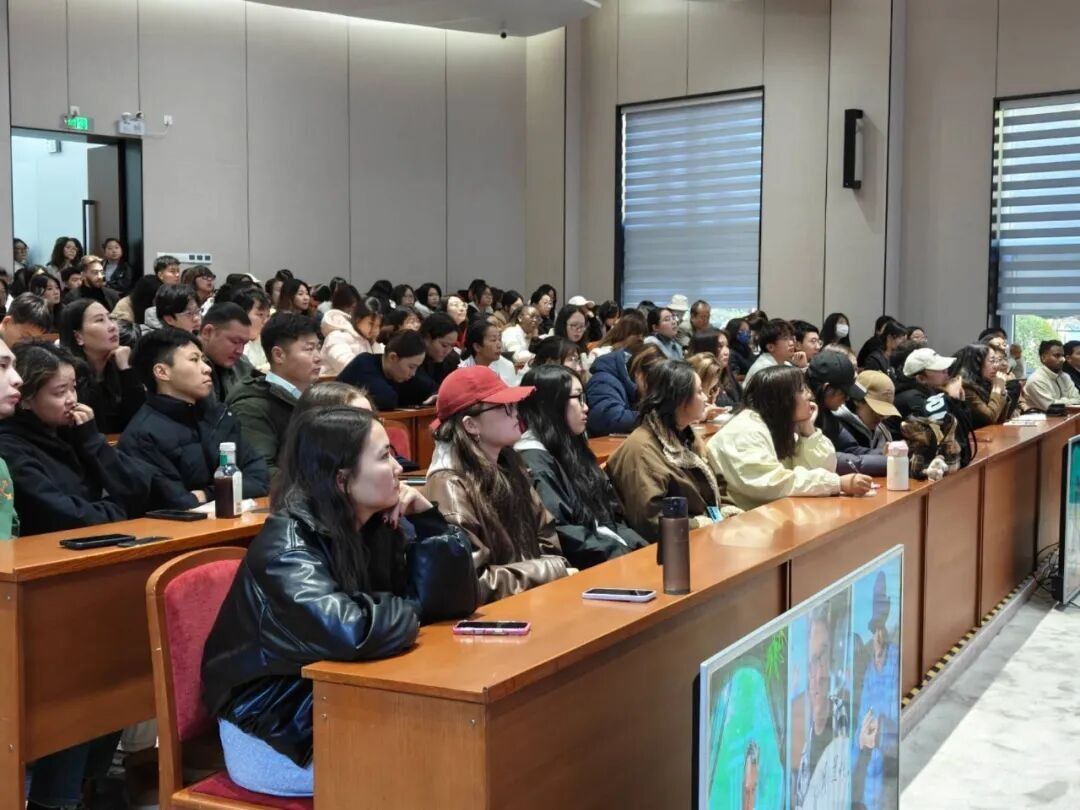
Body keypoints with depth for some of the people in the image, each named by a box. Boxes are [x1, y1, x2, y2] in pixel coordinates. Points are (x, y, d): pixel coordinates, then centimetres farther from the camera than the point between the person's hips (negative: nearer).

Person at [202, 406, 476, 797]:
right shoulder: (287, 545, -23)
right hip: (276, 735, -7)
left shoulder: (381, 525, -2)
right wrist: (410, 610, -18)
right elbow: (351, 632, -38)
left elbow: (458, 597, 0)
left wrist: (426, 517, -11)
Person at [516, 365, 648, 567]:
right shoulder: (535, 462, -12)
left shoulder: (572, 448, 17)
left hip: (609, 549, 9)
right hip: (585, 566, -9)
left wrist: (639, 546, 1)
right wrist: (622, 552, -18)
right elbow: (557, 534, -21)